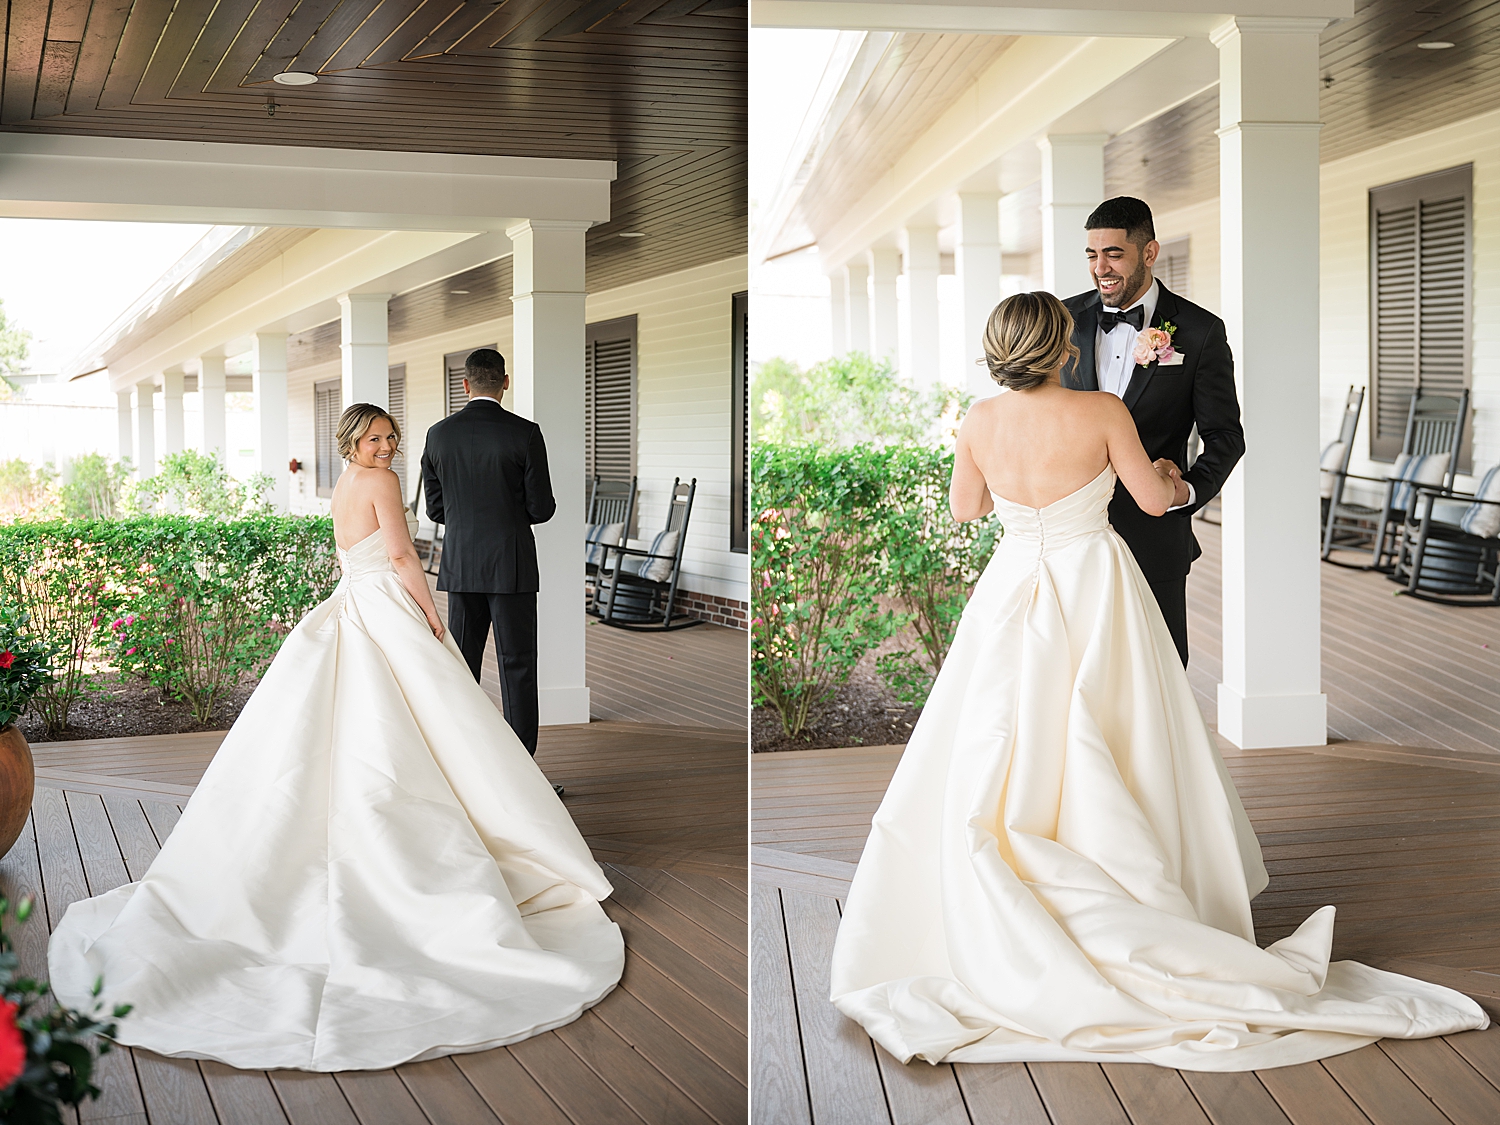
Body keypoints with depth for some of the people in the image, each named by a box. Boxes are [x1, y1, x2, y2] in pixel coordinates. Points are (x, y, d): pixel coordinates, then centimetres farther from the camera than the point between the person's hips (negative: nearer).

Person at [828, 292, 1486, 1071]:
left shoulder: (979, 422, -4)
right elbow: (1152, 499, 0)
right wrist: (1174, 480, 22)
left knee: (998, 765, 8)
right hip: (1095, 589, -1)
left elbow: (964, 508, 10)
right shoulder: (1102, 413, -11)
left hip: (1014, 591, 2)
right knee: (1109, 757, 8)